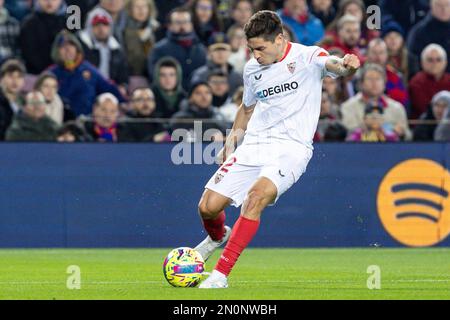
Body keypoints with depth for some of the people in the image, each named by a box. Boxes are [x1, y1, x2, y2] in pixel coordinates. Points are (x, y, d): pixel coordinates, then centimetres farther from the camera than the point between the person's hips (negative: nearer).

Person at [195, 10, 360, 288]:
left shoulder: (307, 57, -8)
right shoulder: (253, 68, 11)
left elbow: (334, 65, -30)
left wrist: (347, 66, -53)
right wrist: (232, 140, 22)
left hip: (291, 148, -6)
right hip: (253, 146, 6)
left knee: (256, 197, -31)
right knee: (208, 207, -2)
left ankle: (221, 274, -25)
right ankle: (218, 237, 38)